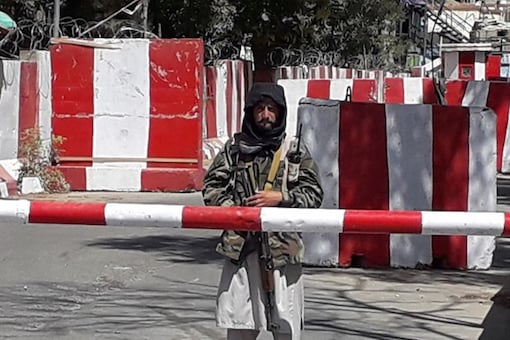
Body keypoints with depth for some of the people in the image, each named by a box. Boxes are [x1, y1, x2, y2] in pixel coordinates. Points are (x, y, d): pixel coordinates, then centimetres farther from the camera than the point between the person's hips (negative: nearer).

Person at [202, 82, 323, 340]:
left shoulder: (296, 151, 6)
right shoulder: (234, 147, 9)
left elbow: (313, 193, 3)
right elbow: (211, 186, 9)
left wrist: (280, 198, -11)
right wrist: (232, 209, -7)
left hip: (282, 248, -1)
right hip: (240, 247, 1)